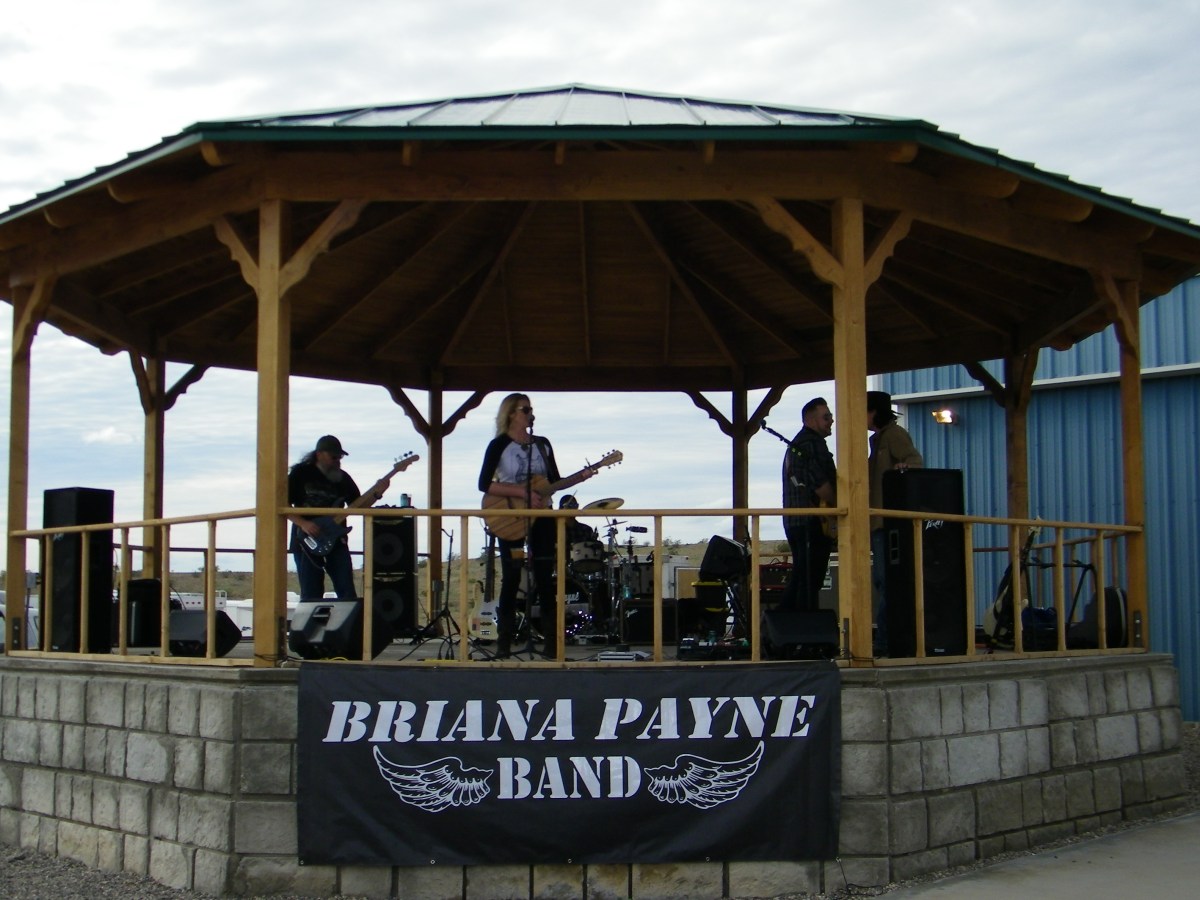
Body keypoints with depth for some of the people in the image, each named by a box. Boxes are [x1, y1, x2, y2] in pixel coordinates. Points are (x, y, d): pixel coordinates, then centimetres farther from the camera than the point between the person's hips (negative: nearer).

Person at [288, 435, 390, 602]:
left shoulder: (343, 477, 9)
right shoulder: (301, 473, -1)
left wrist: (376, 494, -6)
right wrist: (303, 523, -16)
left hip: (335, 539, 3)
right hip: (307, 541, -3)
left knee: (347, 591, -4)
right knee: (311, 596, -1)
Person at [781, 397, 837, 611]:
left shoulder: (796, 444, 23)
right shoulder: (813, 443, -10)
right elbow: (819, 483, -19)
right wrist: (839, 506, -5)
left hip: (794, 520, 10)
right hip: (812, 521, -10)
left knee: (798, 580, 13)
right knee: (810, 584, -9)